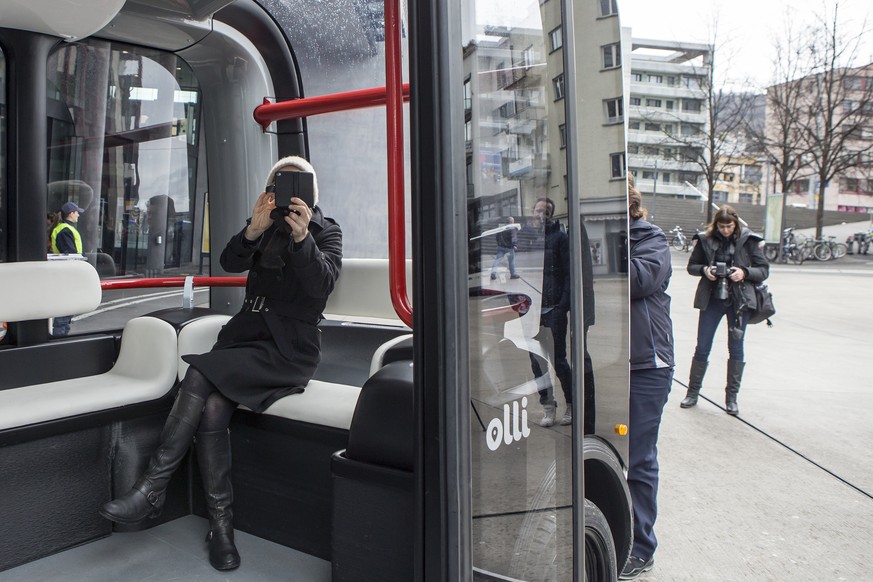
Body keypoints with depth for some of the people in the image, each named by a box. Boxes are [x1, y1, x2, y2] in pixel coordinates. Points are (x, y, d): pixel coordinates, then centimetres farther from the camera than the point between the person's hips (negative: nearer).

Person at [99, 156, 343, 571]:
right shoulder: (263, 226, 16)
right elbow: (231, 263, -2)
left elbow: (322, 284, -13)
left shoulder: (326, 231, 5)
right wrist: (252, 231, -21)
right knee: (212, 407, -23)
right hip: (247, 333, 4)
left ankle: (152, 488, -16)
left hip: (290, 347, -4)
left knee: (201, 373, -26)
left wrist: (302, 237, -29)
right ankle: (221, 524, -14)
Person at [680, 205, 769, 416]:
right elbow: (691, 265, 9)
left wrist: (744, 272, -17)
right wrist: (704, 270, -11)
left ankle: (731, 397, 17)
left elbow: (764, 270, 1)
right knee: (702, 348, 5)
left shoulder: (748, 240, -3)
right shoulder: (706, 239, 0)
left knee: (736, 349, 6)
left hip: (739, 301, -1)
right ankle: (693, 392, 20)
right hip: (711, 299, 1)